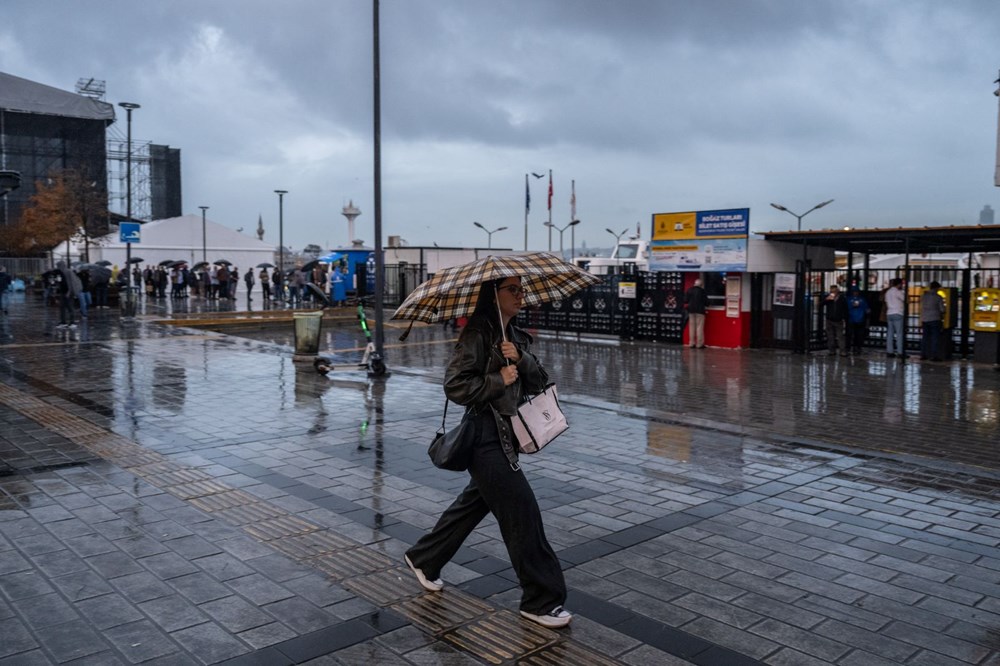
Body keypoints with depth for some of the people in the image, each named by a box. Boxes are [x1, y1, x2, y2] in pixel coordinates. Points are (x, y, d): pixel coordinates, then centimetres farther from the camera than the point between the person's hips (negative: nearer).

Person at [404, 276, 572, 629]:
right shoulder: (478, 334, -14)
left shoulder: (515, 336, 12)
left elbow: (538, 382, 6)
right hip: (485, 436, -9)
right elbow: (455, 385, -18)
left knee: (475, 502, 20)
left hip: (505, 433, 9)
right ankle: (541, 601, 6)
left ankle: (423, 559, 40)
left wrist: (521, 359, -11)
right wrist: (500, 381, -18)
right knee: (521, 510, -6)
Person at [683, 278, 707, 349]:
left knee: (692, 326, 9)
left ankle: (692, 343, 10)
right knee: (699, 327, -2)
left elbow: (685, 300, 0)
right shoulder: (702, 290, -8)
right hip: (700, 310, -4)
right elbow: (706, 301, -5)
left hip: (691, 310, 4)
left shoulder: (689, 290, 2)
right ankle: (699, 344, -3)